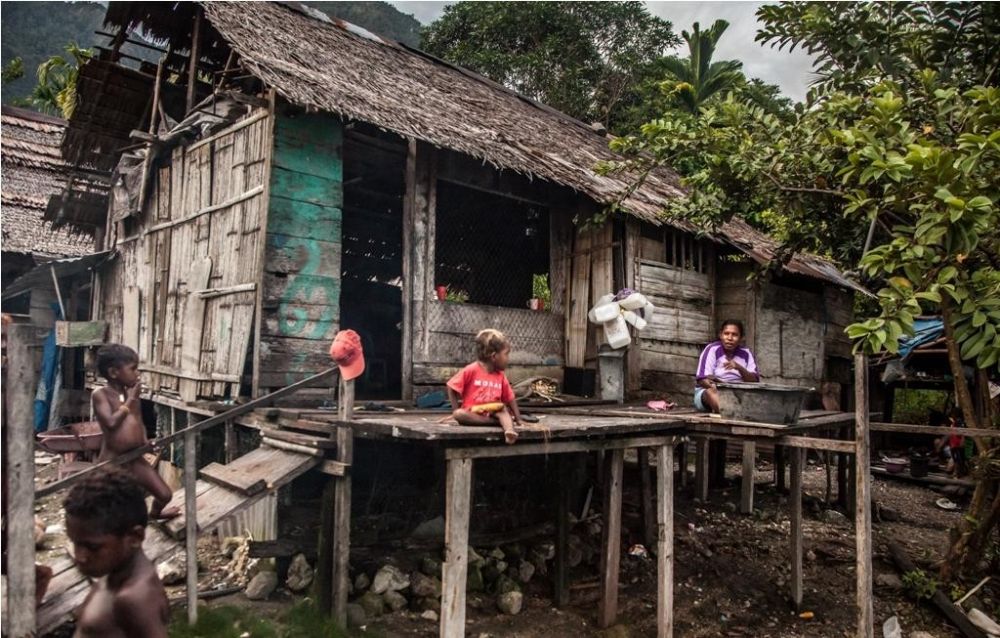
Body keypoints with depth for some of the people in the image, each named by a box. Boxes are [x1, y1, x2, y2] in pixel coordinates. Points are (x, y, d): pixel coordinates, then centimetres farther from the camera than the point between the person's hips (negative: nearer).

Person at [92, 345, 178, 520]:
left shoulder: (132, 393, 9)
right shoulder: (100, 394, -10)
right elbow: (111, 423, -24)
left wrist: (146, 441, 1)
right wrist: (130, 401, -14)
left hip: (136, 459, 6)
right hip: (112, 462, -6)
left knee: (165, 494, 12)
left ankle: (155, 513, 45)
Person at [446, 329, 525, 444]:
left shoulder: (501, 376, 5)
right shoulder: (471, 370, -9)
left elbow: (510, 399, 8)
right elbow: (452, 387, -5)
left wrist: (518, 419, 0)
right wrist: (456, 410, -11)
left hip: (492, 412, 4)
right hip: (471, 413, -4)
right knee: (458, 414, -33)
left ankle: (509, 430, -47)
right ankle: (497, 421, -36)